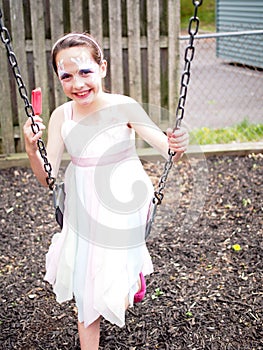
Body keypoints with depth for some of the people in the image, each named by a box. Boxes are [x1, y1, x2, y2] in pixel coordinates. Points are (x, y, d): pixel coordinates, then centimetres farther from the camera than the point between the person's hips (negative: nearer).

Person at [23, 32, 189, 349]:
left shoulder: (123, 108, -18)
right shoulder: (62, 116, -8)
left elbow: (168, 150, -16)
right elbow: (48, 178, -7)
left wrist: (178, 146, -39)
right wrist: (31, 150, -26)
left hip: (122, 209, -3)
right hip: (82, 213, 3)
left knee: (114, 298, 5)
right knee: (84, 292, 12)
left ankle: (133, 274, 40)